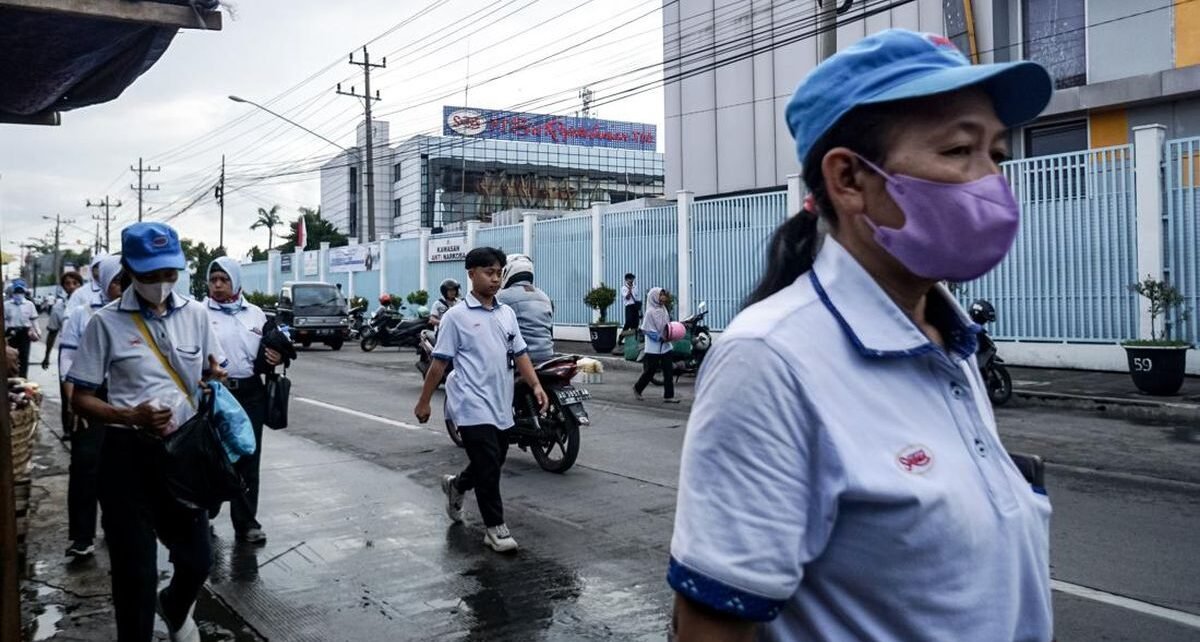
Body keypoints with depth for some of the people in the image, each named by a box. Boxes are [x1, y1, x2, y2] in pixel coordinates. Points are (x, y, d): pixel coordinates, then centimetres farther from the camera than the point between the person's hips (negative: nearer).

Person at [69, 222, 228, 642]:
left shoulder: (195, 314, 3)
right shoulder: (107, 322, -6)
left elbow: (213, 373, 14)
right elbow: (81, 400, -3)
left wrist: (215, 380, -10)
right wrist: (130, 416, -21)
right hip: (128, 454, -3)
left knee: (197, 559, 13)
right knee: (135, 570, 5)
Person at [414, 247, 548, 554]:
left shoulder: (507, 313, 10)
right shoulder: (456, 316, -6)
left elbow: (519, 354, 11)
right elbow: (439, 362, -4)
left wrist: (536, 385, -2)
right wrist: (423, 401, -2)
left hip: (501, 405, 6)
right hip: (473, 406, -6)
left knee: (493, 463, 17)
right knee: (488, 467, -8)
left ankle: (456, 485, 44)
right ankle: (495, 527, 5)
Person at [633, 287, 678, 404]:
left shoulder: (663, 309, 6)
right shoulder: (650, 312, -14)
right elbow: (646, 330, -15)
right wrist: (660, 337, -19)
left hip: (665, 346, 6)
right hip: (654, 348, -6)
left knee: (669, 371, 2)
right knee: (650, 371, 6)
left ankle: (668, 396, 7)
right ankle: (637, 388, 29)